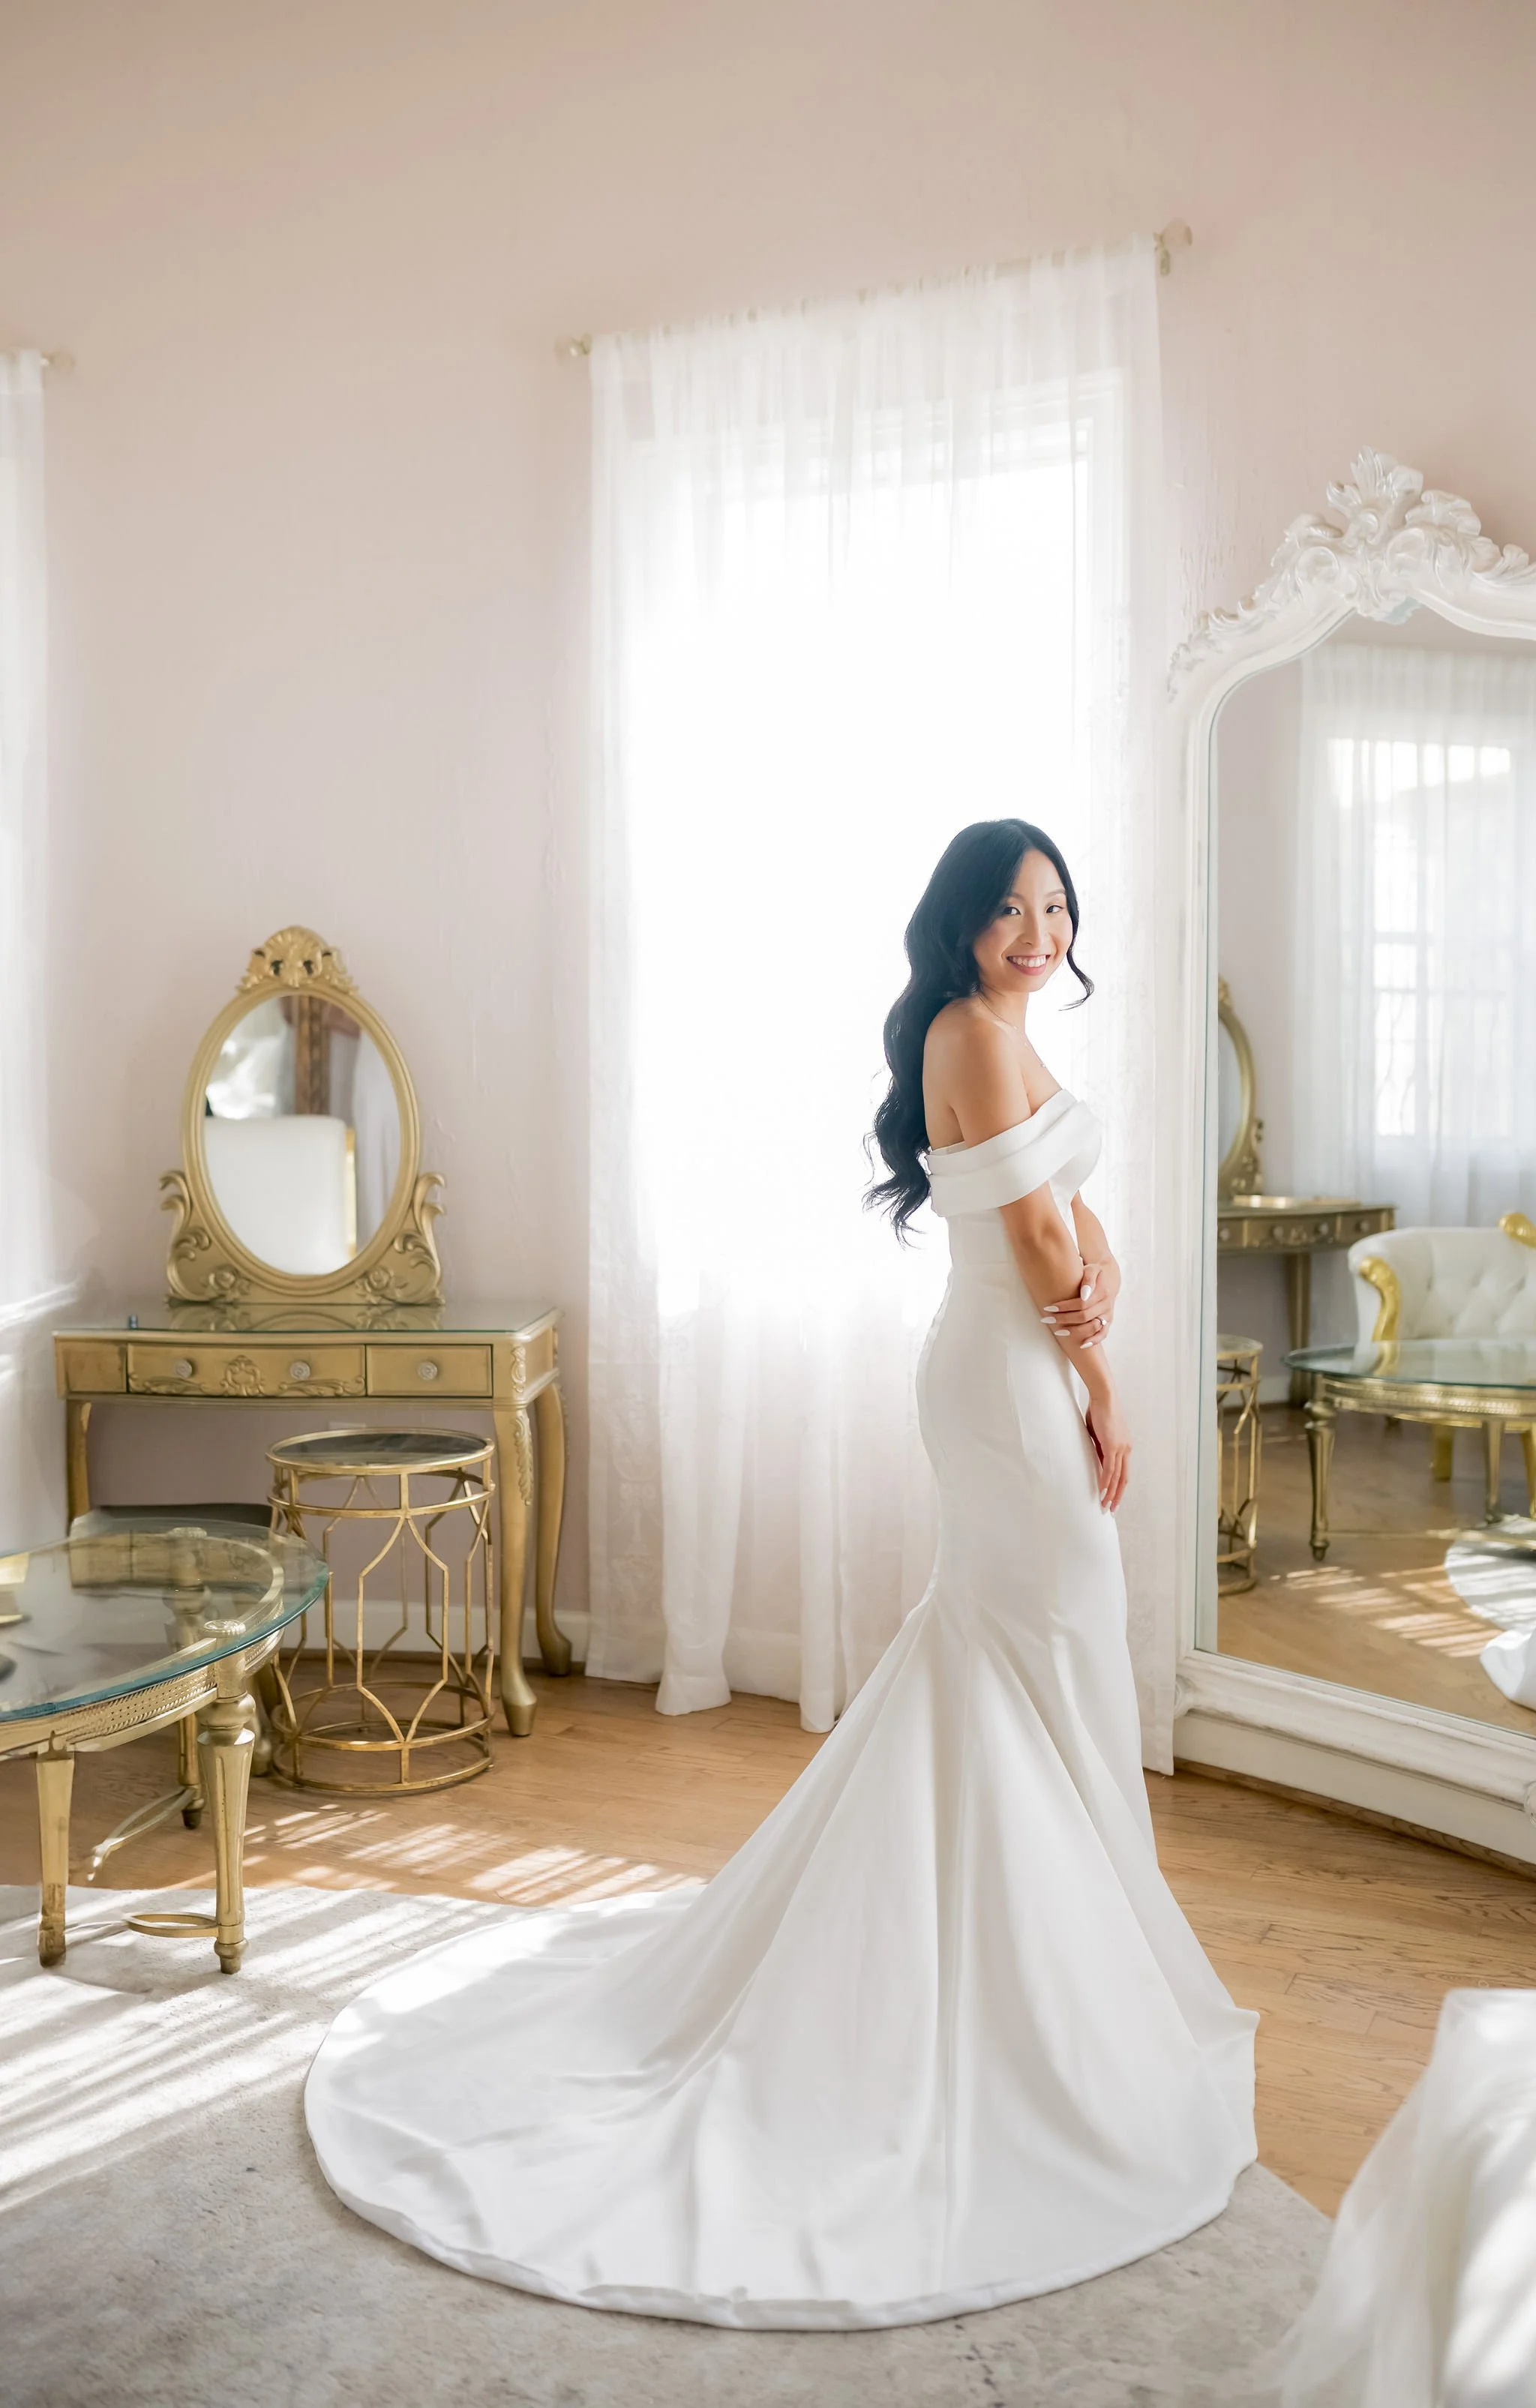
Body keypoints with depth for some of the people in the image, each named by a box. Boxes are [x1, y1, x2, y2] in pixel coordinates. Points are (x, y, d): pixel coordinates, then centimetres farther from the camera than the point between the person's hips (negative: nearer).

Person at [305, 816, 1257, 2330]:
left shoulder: (997, 1037, 15)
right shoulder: (977, 1031, -15)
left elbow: (1072, 1209, 10)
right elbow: (1031, 1228, -17)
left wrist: (1096, 1280, -11)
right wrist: (1102, 1391, -11)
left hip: (1002, 1365, 10)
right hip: (1016, 1374, -10)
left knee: (991, 1653, 18)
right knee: (1060, 1653, 1)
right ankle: (1062, 1990, 17)